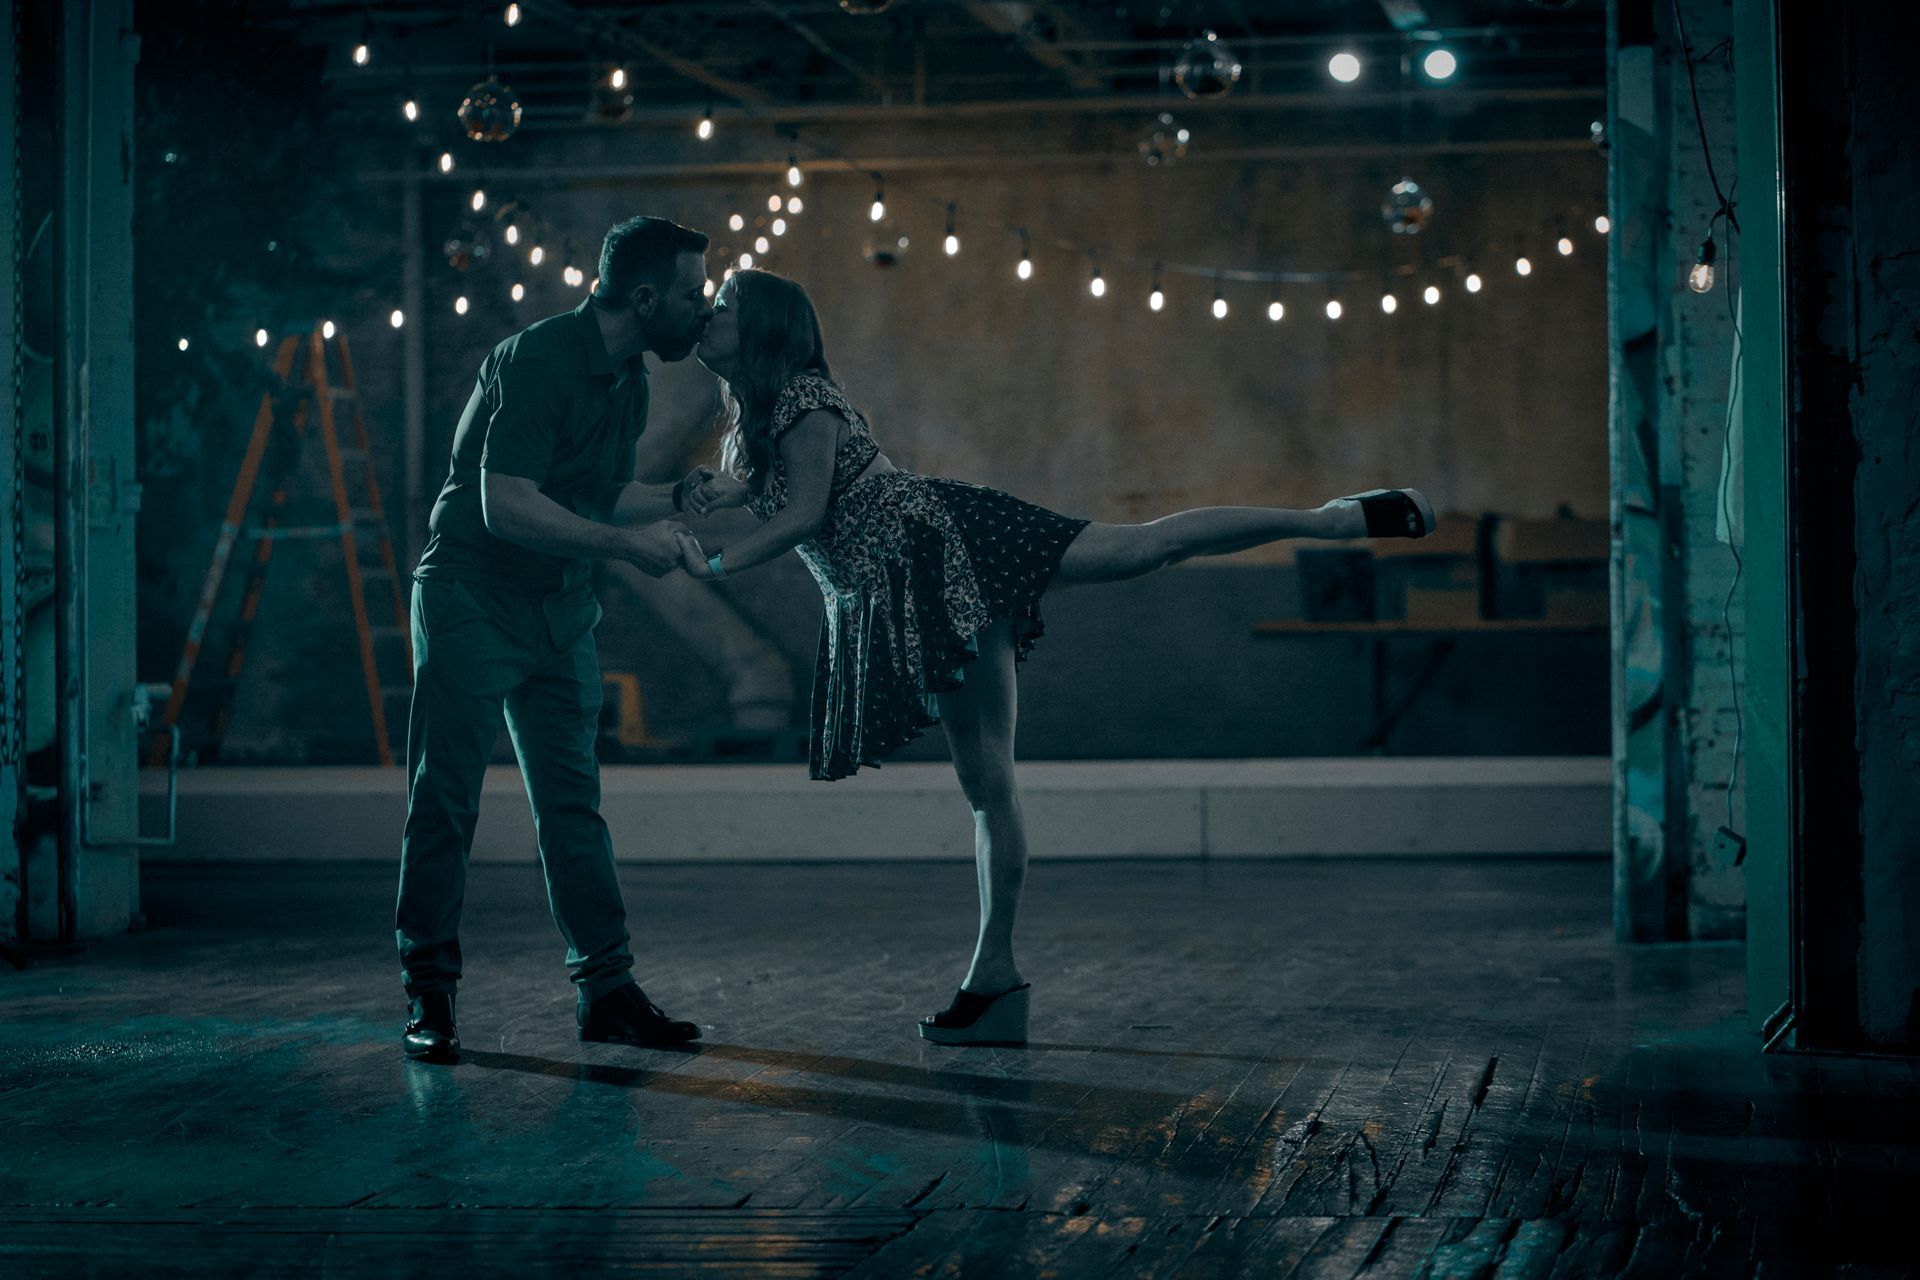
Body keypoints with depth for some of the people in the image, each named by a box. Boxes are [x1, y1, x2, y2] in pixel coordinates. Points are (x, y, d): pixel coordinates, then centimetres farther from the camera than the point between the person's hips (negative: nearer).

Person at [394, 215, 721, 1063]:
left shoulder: (628, 380, 8)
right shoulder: (538, 359, -20)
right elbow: (506, 505, -27)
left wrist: (681, 494, 5)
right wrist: (625, 543, -24)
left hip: (558, 610, 8)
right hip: (472, 599, -8)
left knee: (573, 804, 6)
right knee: (445, 800, -3)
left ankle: (606, 990, 7)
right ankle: (428, 994, 4)